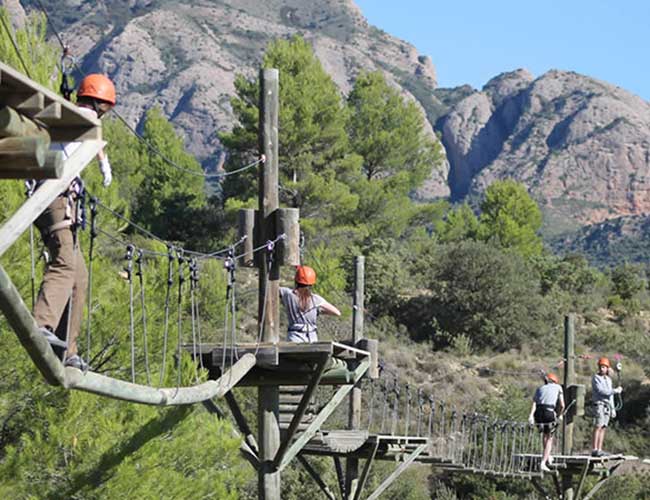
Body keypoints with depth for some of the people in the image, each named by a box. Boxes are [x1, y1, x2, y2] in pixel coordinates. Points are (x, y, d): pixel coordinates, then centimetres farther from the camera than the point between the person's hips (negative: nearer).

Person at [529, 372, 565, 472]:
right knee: (549, 438, 12)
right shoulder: (558, 387, 19)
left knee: (544, 434, 31)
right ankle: (543, 463, 0)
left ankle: (548, 456, 39)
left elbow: (534, 403, 7)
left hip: (538, 413, 3)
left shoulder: (539, 389, 24)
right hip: (549, 412, -3)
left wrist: (531, 415, -6)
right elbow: (562, 405, 13)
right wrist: (560, 415, 31)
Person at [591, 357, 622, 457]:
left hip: (607, 406, 7)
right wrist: (616, 390, -11)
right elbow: (601, 391, -17)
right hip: (598, 404, -7)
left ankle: (599, 450, 3)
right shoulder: (595, 378, -6)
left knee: (603, 428, 4)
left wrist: (613, 409, 16)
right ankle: (594, 450, -17)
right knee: (597, 427, -14)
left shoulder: (608, 380, 17)